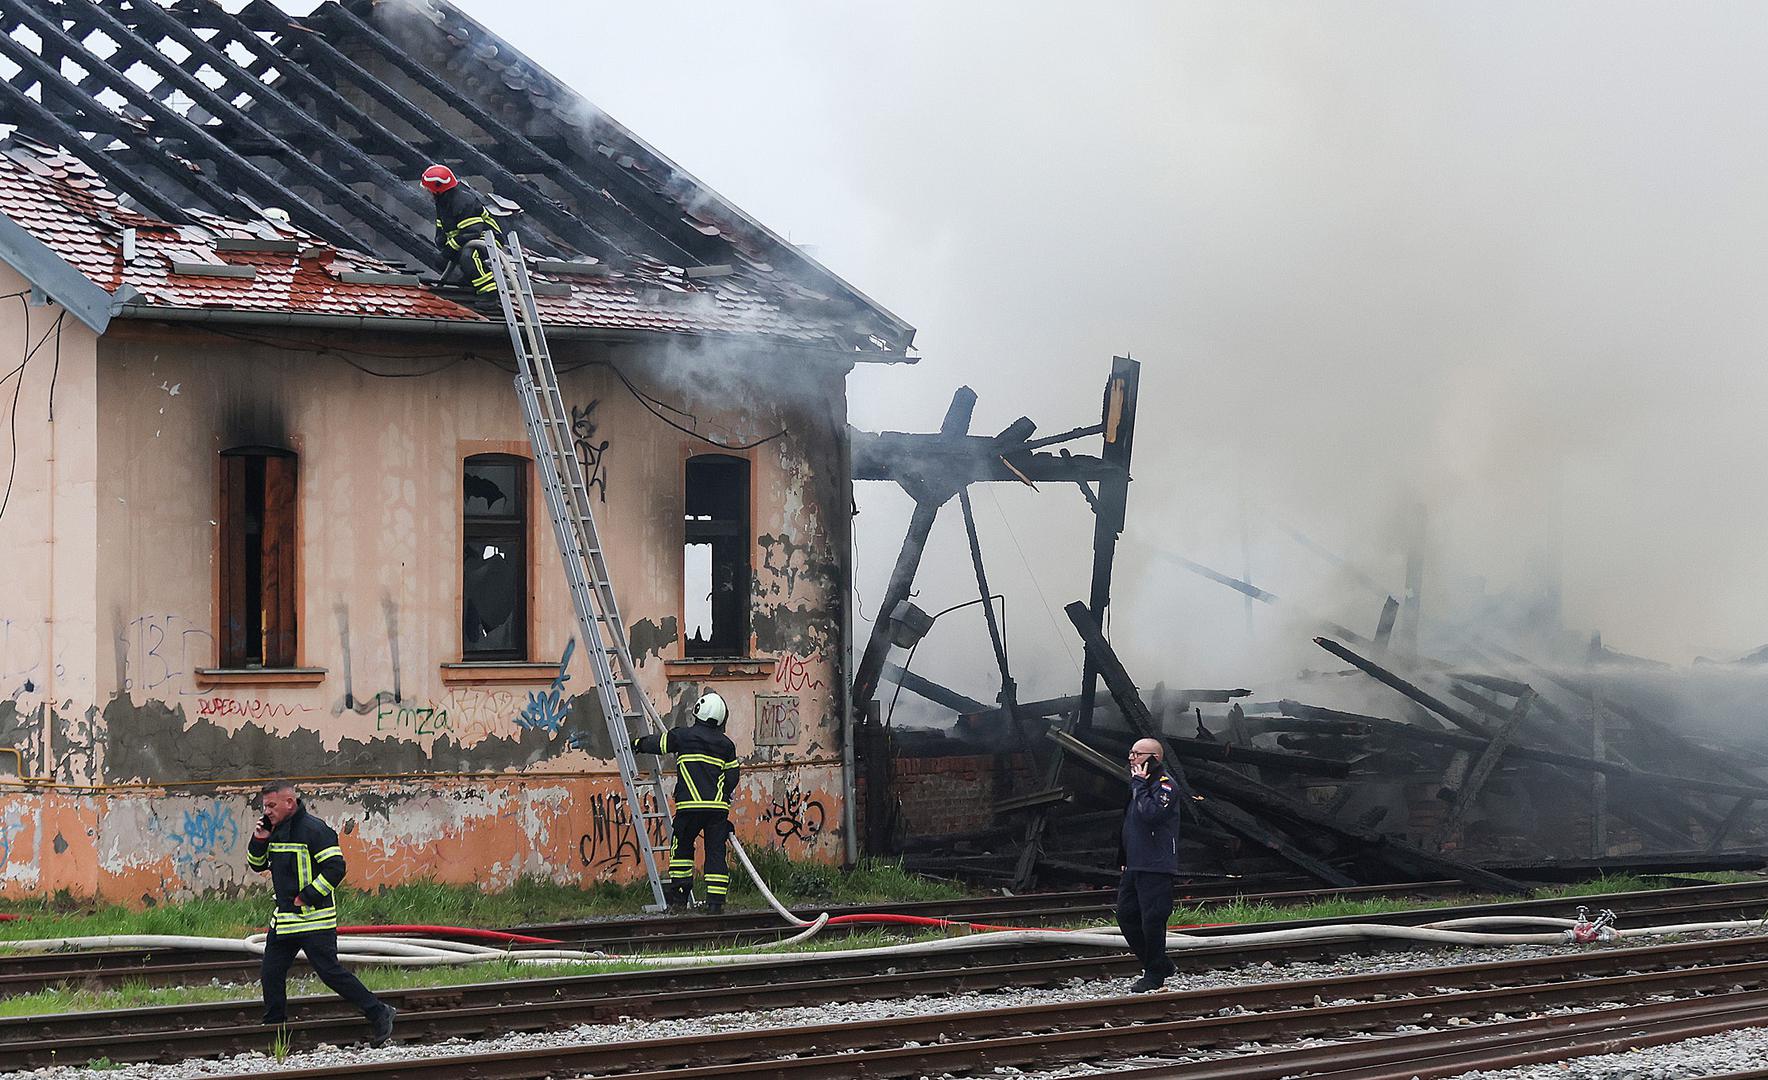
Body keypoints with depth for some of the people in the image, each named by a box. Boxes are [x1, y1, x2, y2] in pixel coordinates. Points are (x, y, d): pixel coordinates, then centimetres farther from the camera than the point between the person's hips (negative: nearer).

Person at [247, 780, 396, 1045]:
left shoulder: (313, 830, -14)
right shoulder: (275, 831, 11)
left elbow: (335, 868, -18)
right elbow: (258, 864, 22)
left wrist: (306, 897, -18)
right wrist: (259, 840, 2)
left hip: (313, 919, -8)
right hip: (283, 920, 9)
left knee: (329, 971, -8)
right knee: (271, 973, 7)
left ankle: (378, 1013, 1)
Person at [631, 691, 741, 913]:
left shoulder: (684, 735, 1)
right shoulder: (726, 745, 10)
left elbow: (658, 744, 16)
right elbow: (732, 777, 13)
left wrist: (637, 745, 36)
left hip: (691, 805, -3)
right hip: (718, 807, 3)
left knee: (682, 847, 14)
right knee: (715, 851, 3)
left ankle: (680, 893, 14)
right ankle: (716, 900, -1)